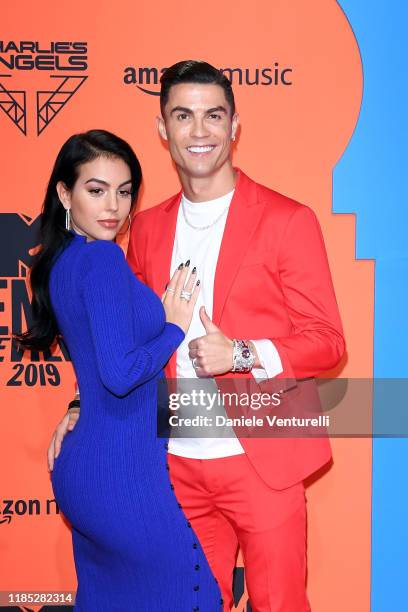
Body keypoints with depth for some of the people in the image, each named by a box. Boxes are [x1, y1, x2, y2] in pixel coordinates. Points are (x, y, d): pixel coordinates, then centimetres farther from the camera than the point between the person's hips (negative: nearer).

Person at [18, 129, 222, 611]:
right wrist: (175, 327, -10)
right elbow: (120, 373, -25)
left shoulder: (59, 262, 10)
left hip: (81, 468, 9)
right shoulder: (102, 258, -17)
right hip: (121, 473, -9)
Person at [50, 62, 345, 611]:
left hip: (260, 460, -4)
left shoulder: (287, 220, -5)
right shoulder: (148, 227, 9)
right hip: (179, 462, 4)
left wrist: (241, 355, -20)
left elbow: (326, 340, -6)